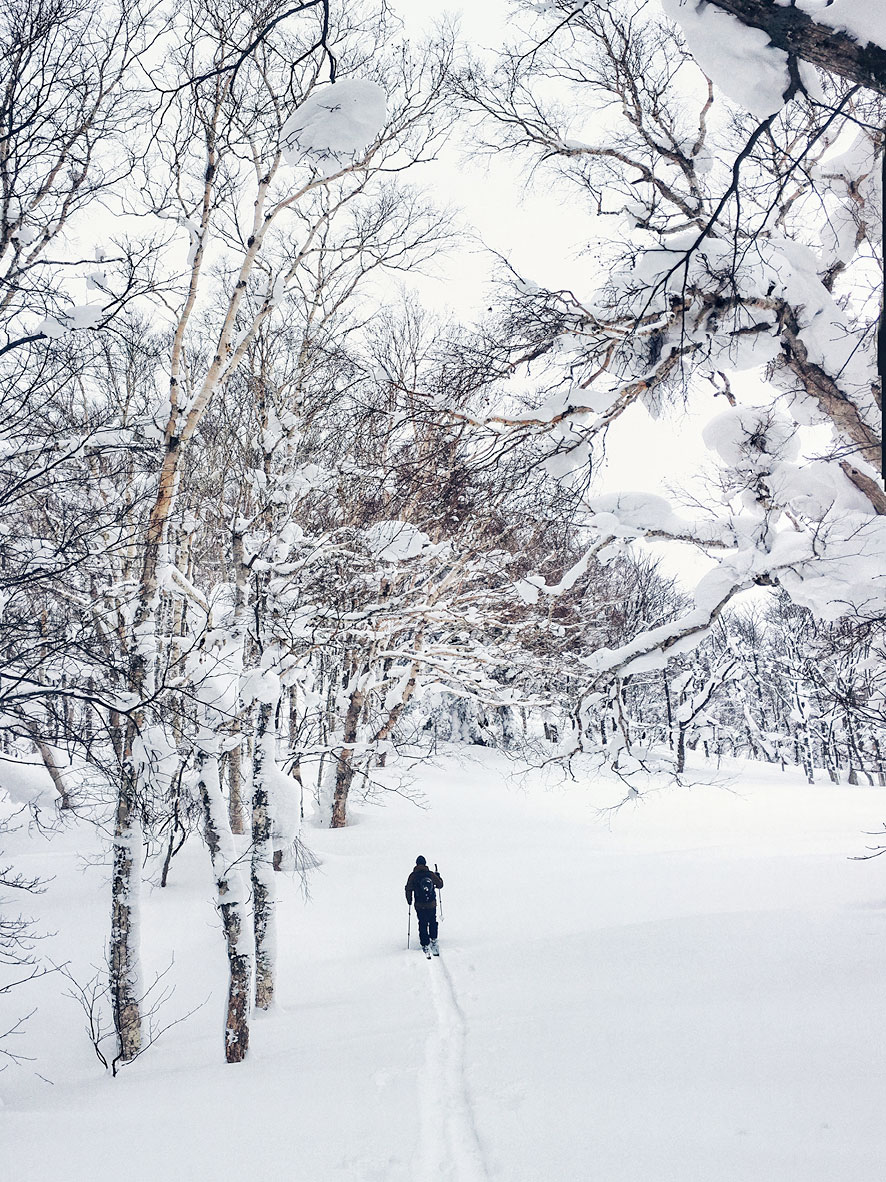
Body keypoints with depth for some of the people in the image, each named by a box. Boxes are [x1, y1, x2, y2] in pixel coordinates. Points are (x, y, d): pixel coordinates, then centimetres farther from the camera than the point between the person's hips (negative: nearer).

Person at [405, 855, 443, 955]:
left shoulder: (413, 876, -9)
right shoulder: (431, 874, -6)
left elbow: (408, 889, -6)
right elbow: (440, 885, 7)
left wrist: (409, 901, 9)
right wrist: (438, 877, 25)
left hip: (420, 906, -1)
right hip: (432, 904, 1)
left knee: (423, 925, 10)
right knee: (432, 922, 23)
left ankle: (425, 945, 11)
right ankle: (433, 940, 24)